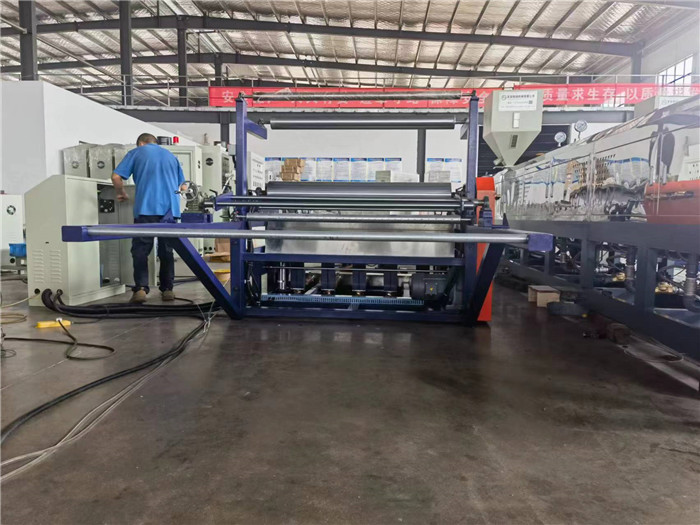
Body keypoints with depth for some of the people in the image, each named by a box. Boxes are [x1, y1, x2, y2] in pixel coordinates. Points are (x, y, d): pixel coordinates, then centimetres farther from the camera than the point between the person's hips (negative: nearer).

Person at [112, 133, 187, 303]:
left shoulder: (136, 153, 12)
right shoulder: (171, 156, 23)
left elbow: (116, 177, 4)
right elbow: (183, 187, 23)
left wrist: (121, 194, 20)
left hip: (146, 208, -3)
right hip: (170, 209, 3)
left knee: (140, 250, 3)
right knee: (166, 251, 10)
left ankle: (141, 289, -6)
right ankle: (167, 289, 11)